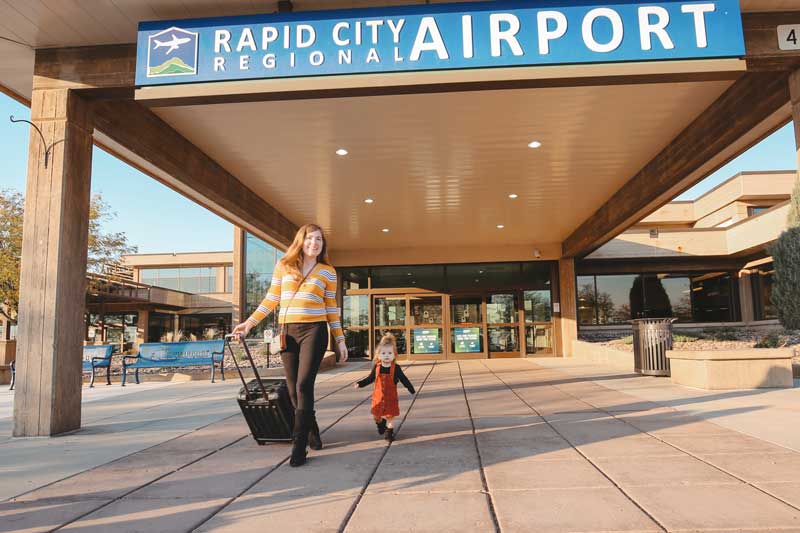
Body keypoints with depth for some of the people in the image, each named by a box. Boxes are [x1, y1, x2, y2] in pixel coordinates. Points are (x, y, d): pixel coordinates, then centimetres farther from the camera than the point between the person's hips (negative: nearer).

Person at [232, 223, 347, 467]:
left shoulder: (328, 272, 6)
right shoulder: (283, 266, 8)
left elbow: (331, 309, 9)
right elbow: (271, 299, 13)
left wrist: (340, 340, 7)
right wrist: (249, 323, 9)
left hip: (314, 331, -2)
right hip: (287, 332, 3)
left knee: (303, 386, -12)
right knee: (294, 389, 6)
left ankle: (299, 447, -5)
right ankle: (313, 433, 27)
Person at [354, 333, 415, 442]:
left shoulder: (396, 368, -12)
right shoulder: (377, 368, -7)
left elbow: (404, 380, -4)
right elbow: (370, 378, 8)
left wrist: (411, 390, -7)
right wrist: (360, 384, 2)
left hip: (391, 397, -2)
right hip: (378, 396, 2)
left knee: (390, 416, 2)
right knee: (376, 415, 14)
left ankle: (389, 431, 21)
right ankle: (381, 422, 45)